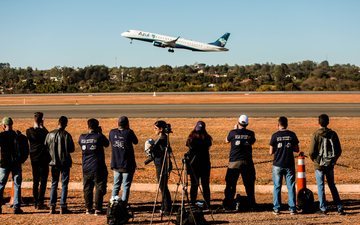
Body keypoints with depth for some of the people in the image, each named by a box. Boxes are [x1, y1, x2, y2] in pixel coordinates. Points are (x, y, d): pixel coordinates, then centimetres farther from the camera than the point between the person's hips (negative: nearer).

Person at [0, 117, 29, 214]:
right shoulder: (20, 136, 1)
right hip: (16, 164, 2)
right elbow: (26, 151, 3)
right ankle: (16, 207, 2)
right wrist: (21, 160, 10)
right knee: (17, 185, 7)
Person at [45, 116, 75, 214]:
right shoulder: (66, 135, -13)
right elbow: (72, 149, -9)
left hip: (54, 162, 3)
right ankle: (63, 207, 1)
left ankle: (52, 206, 8)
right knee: (64, 185, 4)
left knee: (54, 184, 12)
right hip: (65, 162, -3)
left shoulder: (50, 134, -3)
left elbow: (46, 148, 3)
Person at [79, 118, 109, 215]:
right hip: (98, 167, -4)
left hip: (86, 168, 4)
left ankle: (88, 208, 17)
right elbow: (107, 144, 4)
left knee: (87, 188, 13)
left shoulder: (82, 137, 0)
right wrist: (100, 133, 9)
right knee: (99, 188, 2)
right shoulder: (99, 137, -12)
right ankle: (97, 209, -2)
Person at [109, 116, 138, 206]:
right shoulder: (129, 132, -13)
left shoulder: (112, 132, -1)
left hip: (115, 165, 5)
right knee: (126, 186, 3)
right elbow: (135, 142, 2)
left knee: (116, 185, 16)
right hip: (127, 165, -5)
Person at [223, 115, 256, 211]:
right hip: (247, 162, 2)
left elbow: (227, 140, 14)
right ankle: (251, 204, 11)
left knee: (231, 184, 5)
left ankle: (228, 204, 5)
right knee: (249, 184, 9)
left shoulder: (233, 132, -6)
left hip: (234, 161, -2)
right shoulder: (250, 133, 0)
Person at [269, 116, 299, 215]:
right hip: (289, 165, 1)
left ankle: (276, 209, 8)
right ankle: (292, 208, 6)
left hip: (277, 165, -1)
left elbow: (271, 152, -4)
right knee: (291, 186, 7)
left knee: (277, 187, 7)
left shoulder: (275, 135, -6)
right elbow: (297, 149, 4)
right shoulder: (292, 135, -1)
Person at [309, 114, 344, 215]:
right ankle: (339, 208, 12)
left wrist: (315, 160, 5)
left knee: (321, 187, 6)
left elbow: (312, 152, -13)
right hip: (330, 165, 3)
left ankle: (323, 208, 7)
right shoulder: (333, 134, -2)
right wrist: (333, 160, 13)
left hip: (319, 165, -3)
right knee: (332, 186, 14)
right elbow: (339, 150, 0)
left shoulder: (316, 135, -12)